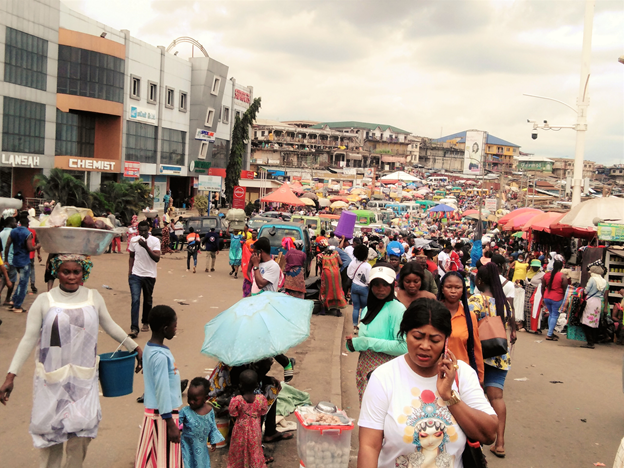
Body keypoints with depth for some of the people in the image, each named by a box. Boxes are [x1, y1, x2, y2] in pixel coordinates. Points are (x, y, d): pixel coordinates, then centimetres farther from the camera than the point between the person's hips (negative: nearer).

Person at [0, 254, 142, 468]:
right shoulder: (44, 301, -5)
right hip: (52, 378, -1)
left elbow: (110, 326, 12)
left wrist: (135, 348, 17)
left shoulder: (93, 297, 1)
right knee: (50, 428, 8)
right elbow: (29, 338, -6)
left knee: (81, 428, 3)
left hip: (84, 379, 1)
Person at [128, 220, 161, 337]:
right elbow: (131, 257, 13)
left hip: (149, 275, 0)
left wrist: (146, 246, -28)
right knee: (135, 300, -11)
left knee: (147, 301, 13)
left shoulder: (155, 241, -8)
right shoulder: (133, 240, 2)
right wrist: (129, 272, 6)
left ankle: (145, 323, 32)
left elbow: (157, 258, -18)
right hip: (135, 275, 1)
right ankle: (134, 328, -14)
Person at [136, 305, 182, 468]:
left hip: (152, 411, 9)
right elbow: (162, 391, -23)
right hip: (162, 414, -9)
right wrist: (171, 423, -18)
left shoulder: (150, 348, 6)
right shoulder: (160, 356, -23)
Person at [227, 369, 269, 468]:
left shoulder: (236, 400, -29)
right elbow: (263, 412, -9)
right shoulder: (261, 399, -25)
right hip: (255, 429, 1)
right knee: (254, 448, 24)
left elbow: (233, 414, -14)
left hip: (241, 429, -1)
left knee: (239, 448, 24)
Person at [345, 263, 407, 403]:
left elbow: (403, 347, -20)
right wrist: (354, 342, 1)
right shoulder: (367, 309, 13)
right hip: (365, 370, 7)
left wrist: (368, 343, -18)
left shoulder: (397, 309, -10)